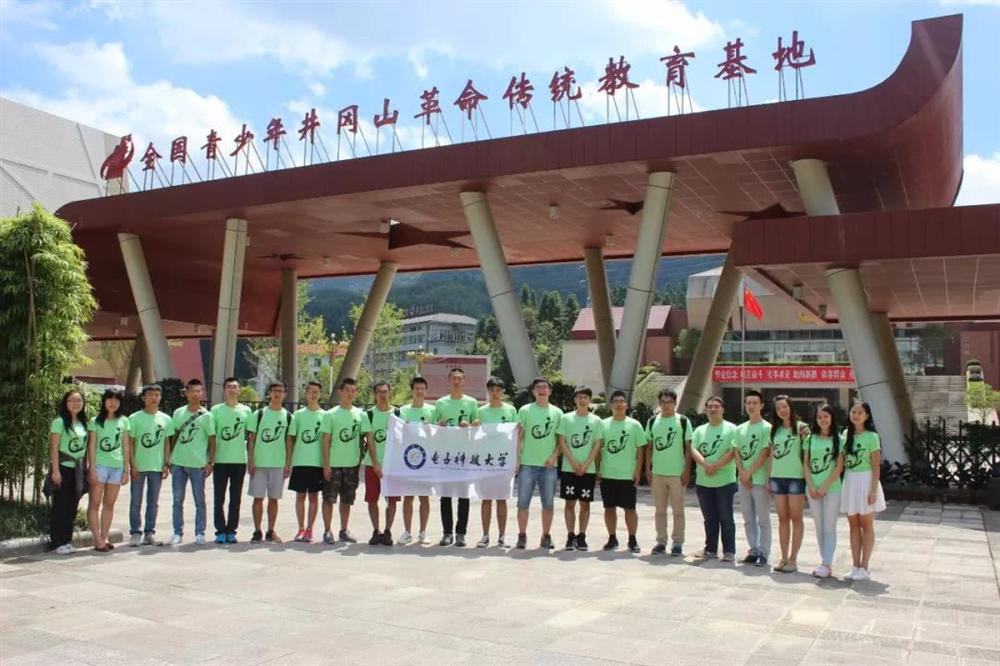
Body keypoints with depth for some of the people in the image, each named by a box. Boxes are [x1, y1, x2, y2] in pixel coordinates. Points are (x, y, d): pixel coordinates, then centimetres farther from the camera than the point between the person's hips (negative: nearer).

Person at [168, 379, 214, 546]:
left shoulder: (206, 415, -2)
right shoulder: (178, 412, 8)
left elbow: (212, 439, -2)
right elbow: (175, 436, 14)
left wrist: (210, 462, -7)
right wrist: (170, 458, 10)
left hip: (198, 463, -3)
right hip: (178, 462, 3)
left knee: (199, 500, 4)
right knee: (177, 500, 8)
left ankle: (200, 533, 12)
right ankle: (177, 533, 17)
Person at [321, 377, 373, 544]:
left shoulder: (361, 414, 4)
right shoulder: (331, 414, -3)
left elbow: (369, 438, 1)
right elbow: (326, 441, -5)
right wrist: (326, 464, -10)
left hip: (352, 464, 3)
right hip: (333, 464, -3)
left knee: (347, 500, 12)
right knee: (329, 499, 2)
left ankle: (344, 531, 23)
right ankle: (327, 531, 12)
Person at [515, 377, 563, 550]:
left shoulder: (557, 412, 8)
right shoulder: (525, 410, 2)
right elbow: (518, 436, 1)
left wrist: (554, 456, -6)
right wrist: (517, 459, -6)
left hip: (549, 465, 2)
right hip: (527, 463, -2)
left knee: (548, 503, 7)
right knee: (523, 501, 1)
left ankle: (546, 536, 18)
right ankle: (522, 535, 11)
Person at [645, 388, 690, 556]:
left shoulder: (683, 421, -3)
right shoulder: (653, 421, 7)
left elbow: (688, 448, -3)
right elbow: (650, 447, 11)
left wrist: (687, 470, -9)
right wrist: (648, 468, 6)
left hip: (677, 473, -3)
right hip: (657, 473, 3)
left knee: (678, 510, 4)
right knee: (659, 510, 10)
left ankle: (677, 543, 13)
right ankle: (661, 541, 19)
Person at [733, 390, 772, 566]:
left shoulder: (766, 428, -5)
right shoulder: (740, 428, 13)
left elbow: (765, 454, -10)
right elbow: (737, 453, 10)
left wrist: (749, 473, -11)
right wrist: (742, 473, -4)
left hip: (760, 479, -6)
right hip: (744, 480, 6)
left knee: (763, 519, 0)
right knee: (748, 519, 11)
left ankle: (763, 553, 5)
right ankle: (753, 551, 18)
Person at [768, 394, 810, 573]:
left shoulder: (801, 428, -3)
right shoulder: (775, 429, 11)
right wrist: (768, 478, 10)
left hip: (795, 477, -5)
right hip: (777, 477, 5)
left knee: (795, 518, 2)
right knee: (782, 518, 8)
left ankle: (793, 559, 6)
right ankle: (784, 558, 14)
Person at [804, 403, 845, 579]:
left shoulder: (838, 440, -2)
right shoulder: (811, 438, 7)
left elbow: (839, 467, -6)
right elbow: (806, 464, 6)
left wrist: (824, 487, -12)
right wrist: (811, 487, -6)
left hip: (832, 488, -4)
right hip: (813, 489, 4)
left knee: (829, 527, -3)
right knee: (819, 527, 8)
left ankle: (827, 564, -2)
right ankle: (825, 561, 15)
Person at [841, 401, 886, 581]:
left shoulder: (871, 437, -7)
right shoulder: (846, 435, 8)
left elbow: (876, 466, -9)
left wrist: (873, 489, -14)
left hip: (865, 480, -5)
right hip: (849, 481, 5)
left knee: (866, 525, 3)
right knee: (853, 525, 8)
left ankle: (864, 567, 8)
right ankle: (855, 566, 13)